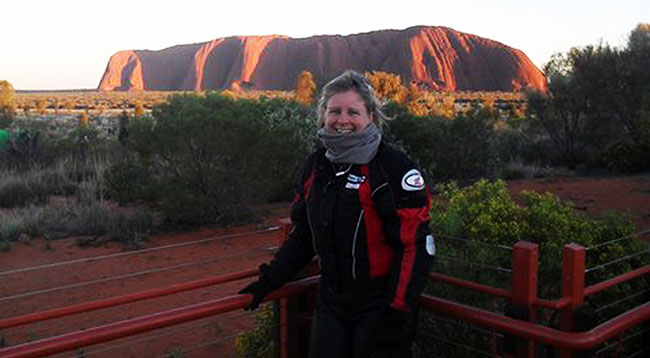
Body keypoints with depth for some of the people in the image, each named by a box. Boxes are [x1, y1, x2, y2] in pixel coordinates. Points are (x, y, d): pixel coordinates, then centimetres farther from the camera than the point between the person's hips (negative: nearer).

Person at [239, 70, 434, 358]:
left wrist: (397, 317, -19)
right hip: (330, 302, 6)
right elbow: (303, 235, 16)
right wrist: (268, 280, 11)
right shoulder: (316, 166, 6)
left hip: (378, 309, -5)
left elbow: (415, 245, -16)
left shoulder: (394, 168, -14)